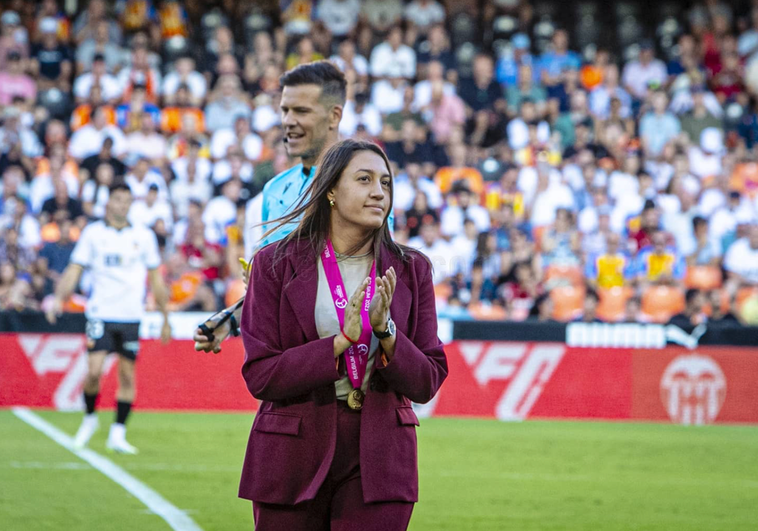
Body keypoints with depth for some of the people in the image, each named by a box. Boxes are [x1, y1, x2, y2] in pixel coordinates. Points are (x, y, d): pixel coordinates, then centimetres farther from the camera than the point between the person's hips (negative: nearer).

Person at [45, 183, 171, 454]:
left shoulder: (144, 236, 7)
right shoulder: (92, 233, 3)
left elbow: (156, 279, 14)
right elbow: (74, 269, 2)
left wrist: (165, 319, 15)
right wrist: (58, 299, -14)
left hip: (131, 316, 2)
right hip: (100, 313, -2)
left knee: (128, 376, 0)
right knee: (94, 371, -12)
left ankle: (117, 434, 8)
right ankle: (90, 418, 13)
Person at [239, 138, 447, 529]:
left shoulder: (410, 271, 5)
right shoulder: (275, 265, -1)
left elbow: (427, 383, 2)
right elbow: (259, 375, -8)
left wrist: (386, 331, -15)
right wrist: (343, 340, -18)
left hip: (378, 460, 1)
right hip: (293, 458, -1)